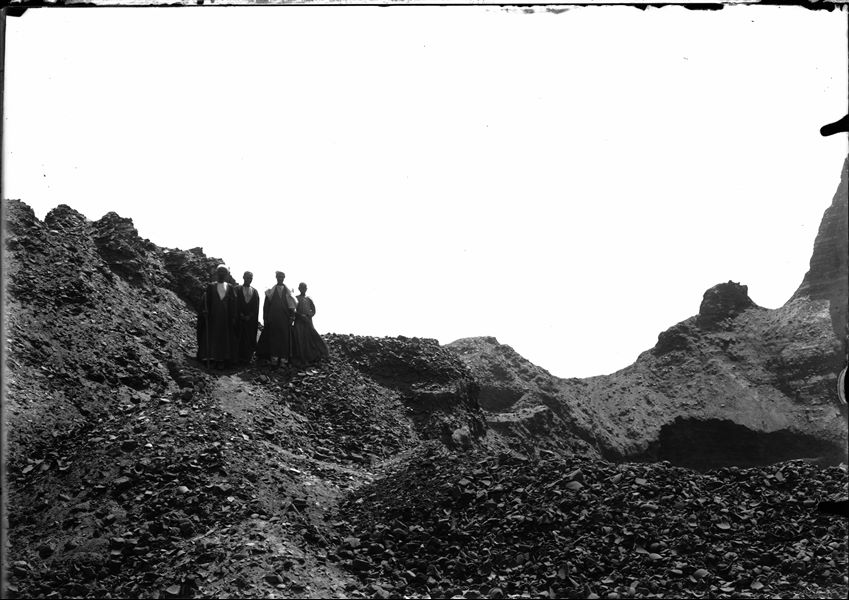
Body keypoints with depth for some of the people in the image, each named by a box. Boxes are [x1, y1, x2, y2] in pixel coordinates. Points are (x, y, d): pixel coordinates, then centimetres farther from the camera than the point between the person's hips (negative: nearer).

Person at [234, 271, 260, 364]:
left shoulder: (254, 292, 13)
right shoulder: (238, 289, 4)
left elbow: (256, 307, 9)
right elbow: (236, 304, -3)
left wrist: (250, 316, -4)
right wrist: (241, 315, -11)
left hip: (251, 319, 3)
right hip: (240, 318, -3)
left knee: (250, 338, 0)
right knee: (240, 338, -5)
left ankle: (247, 358, 3)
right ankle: (239, 357, -3)